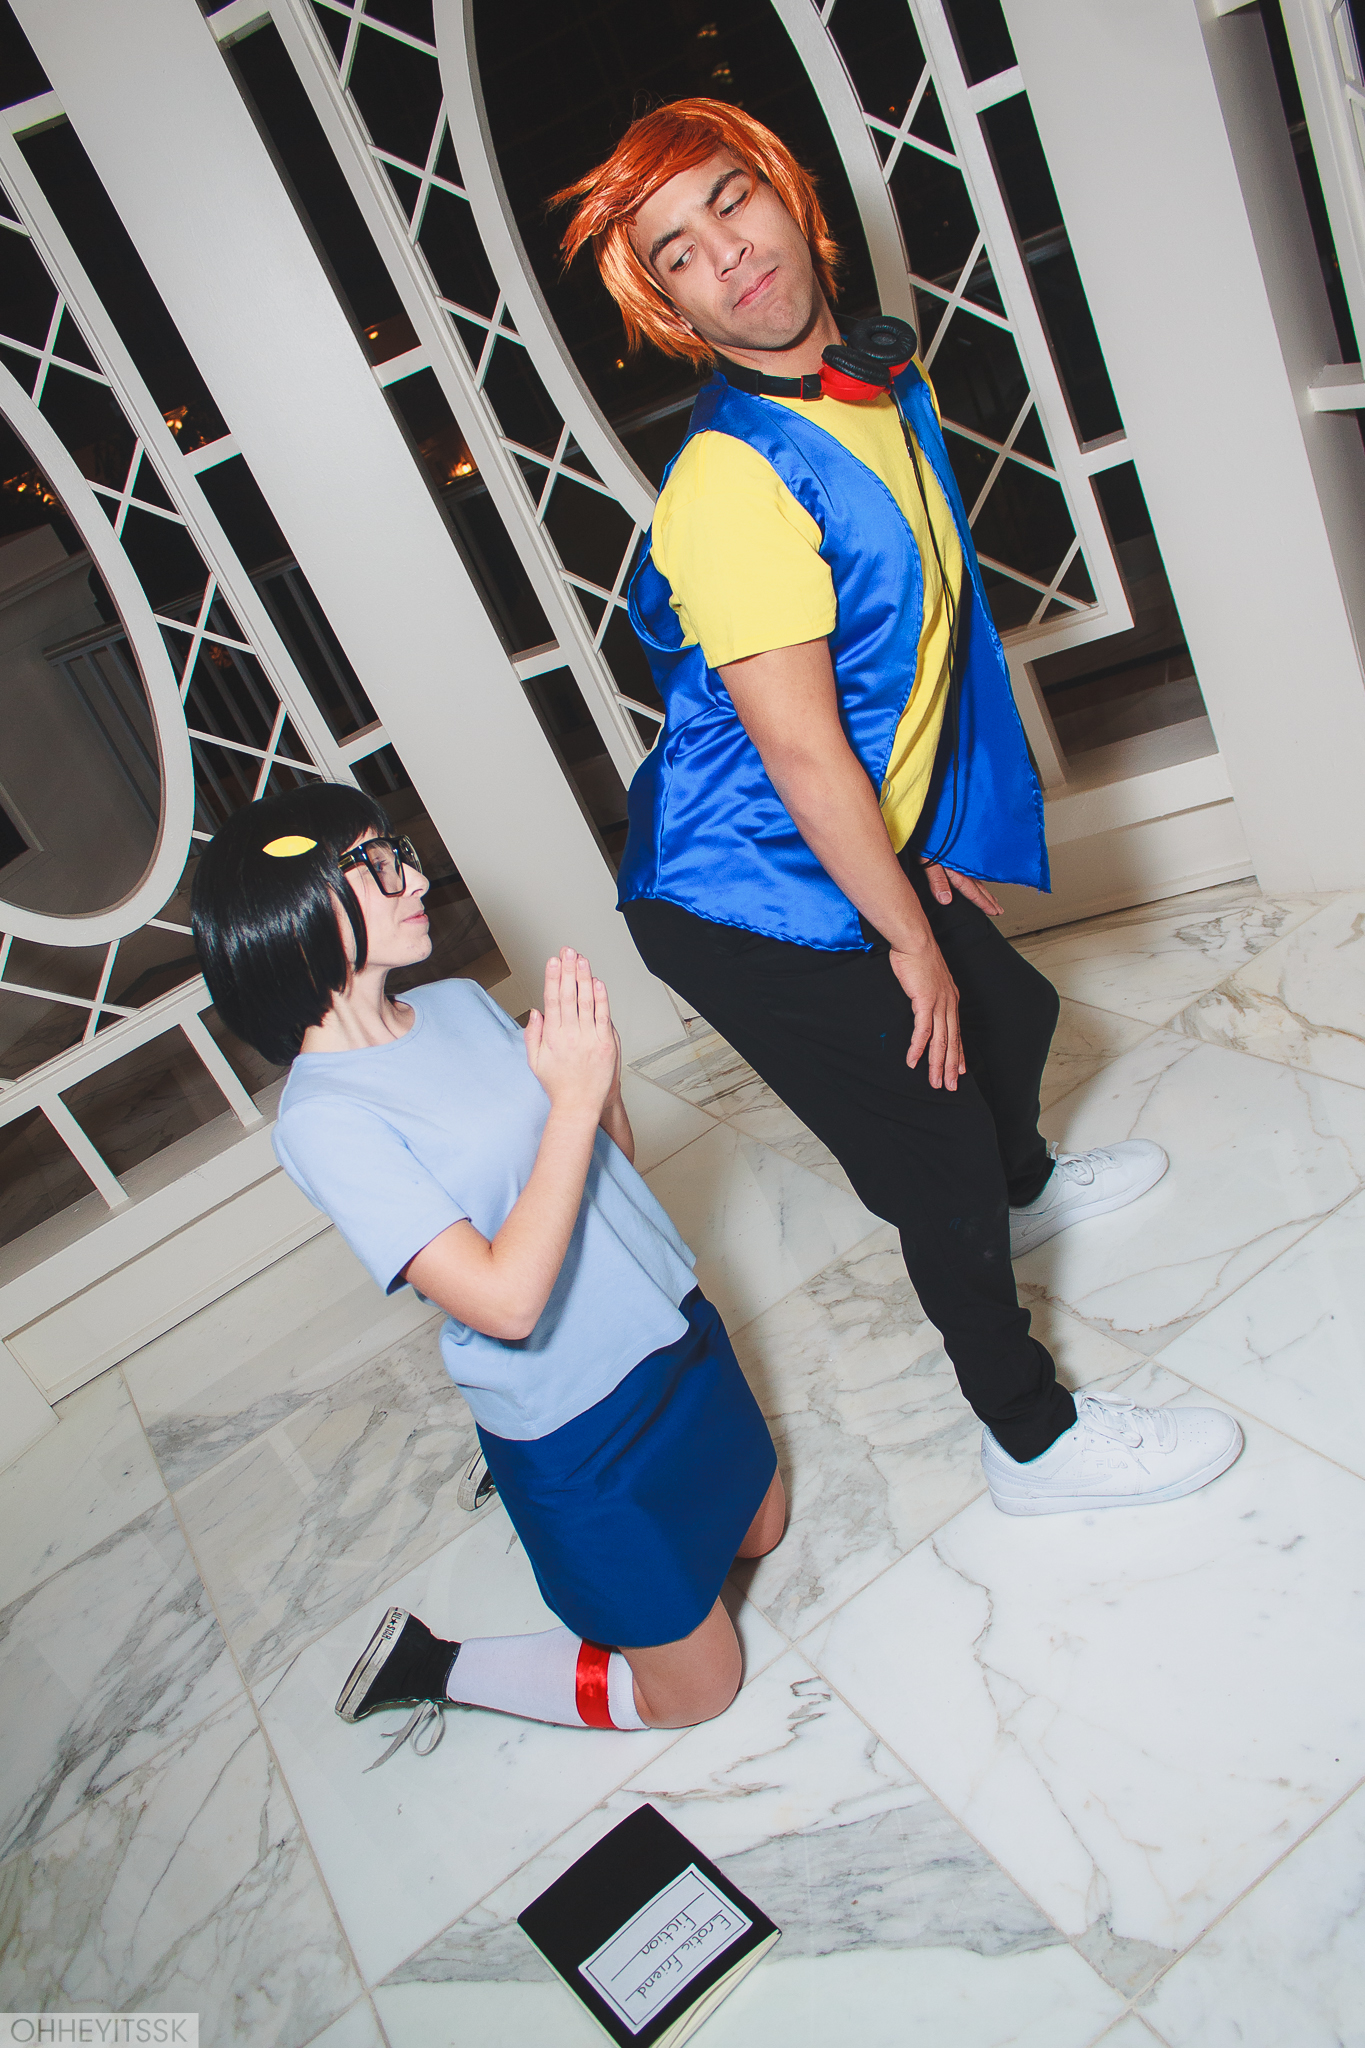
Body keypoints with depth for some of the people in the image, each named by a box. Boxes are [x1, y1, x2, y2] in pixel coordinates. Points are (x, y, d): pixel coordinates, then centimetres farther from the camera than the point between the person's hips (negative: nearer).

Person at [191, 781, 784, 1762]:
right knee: (697, 1687, 11)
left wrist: (599, 1065, -11)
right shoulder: (324, 1118, -25)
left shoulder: (460, 1003, -3)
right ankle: (425, 1664, 23)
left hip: (675, 1330, 7)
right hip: (585, 1436, -7)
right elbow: (507, 1301, -32)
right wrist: (573, 1098, -28)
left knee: (762, 1530, 30)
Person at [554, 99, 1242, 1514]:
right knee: (935, 1157, 0)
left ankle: (1025, 1188, 62)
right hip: (748, 902, -9)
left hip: (868, 850, 9)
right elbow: (803, 757, -24)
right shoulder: (731, 482, -25)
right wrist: (911, 940, -13)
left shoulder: (887, 370, 5)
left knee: (1011, 1014, 26)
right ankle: (1034, 1441, 24)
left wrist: (944, 844, 14)